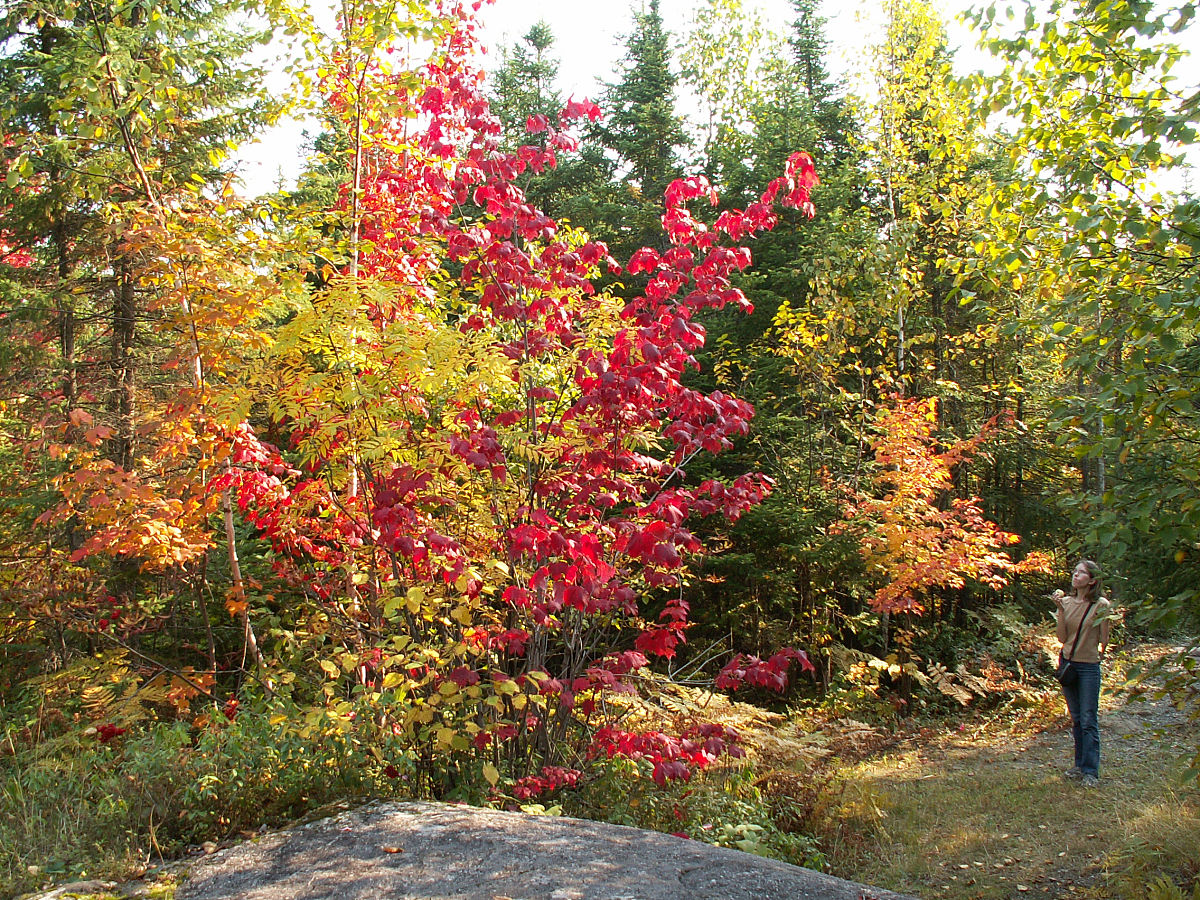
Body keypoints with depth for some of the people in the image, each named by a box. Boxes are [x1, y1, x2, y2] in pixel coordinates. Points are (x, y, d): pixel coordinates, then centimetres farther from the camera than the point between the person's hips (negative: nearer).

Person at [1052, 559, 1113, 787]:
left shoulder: (1101, 605, -8)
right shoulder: (1067, 602, 4)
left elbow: (1104, 640, -4)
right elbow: (1062, 637, -2)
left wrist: (1105, 618, -12)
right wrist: (1061, 610, -7)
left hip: (1089, 666, -5)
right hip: (1068, 663, 5)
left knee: (1089, 720, -4)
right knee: (1076, 719, 14)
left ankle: (1091, 772, 0)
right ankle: (1080, 765, 23)